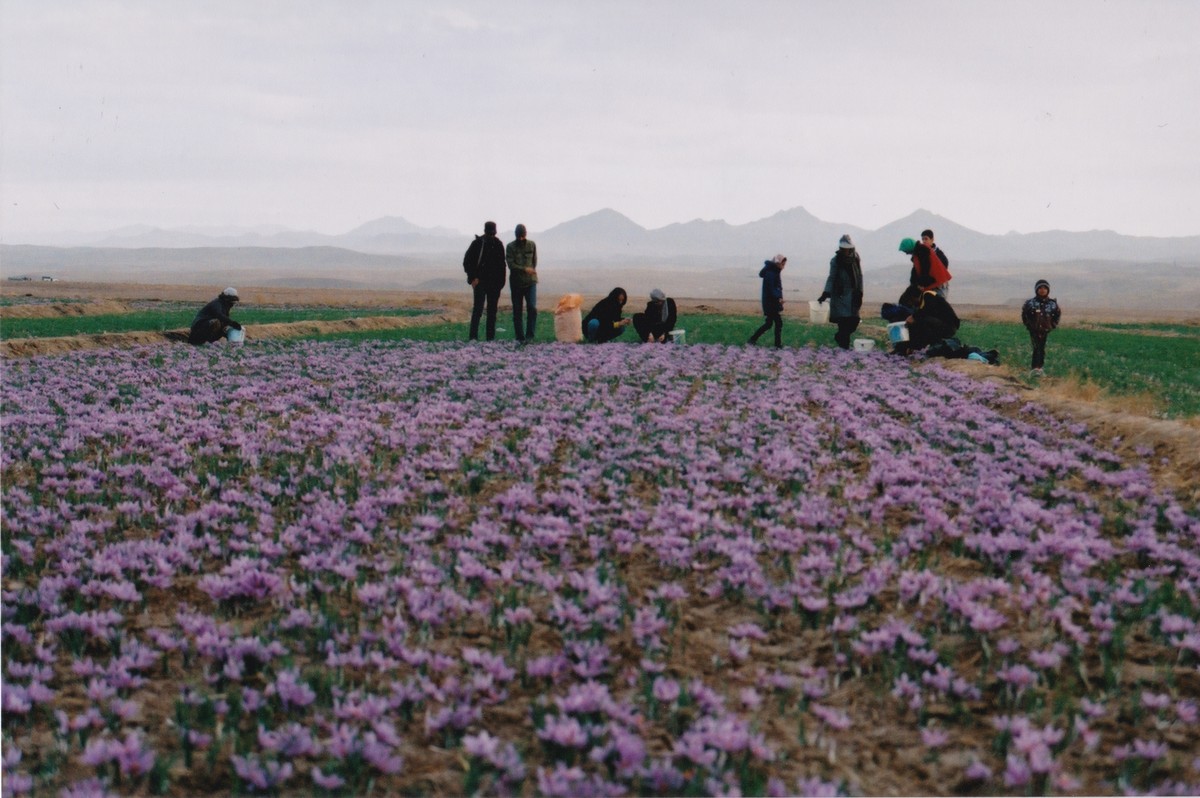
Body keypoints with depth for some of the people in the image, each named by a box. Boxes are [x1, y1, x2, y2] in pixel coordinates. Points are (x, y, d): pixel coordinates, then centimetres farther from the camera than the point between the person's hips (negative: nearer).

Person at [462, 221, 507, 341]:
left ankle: (491, 336, 8)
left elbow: (501, 265, 13)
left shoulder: (498, 244, 9)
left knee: (492, 309, 4)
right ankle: (473, 336, -10)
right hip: (480, 281, -4)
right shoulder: (477, 243, -2)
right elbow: (467, 262, -1)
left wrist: (501, 283, 7)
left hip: (494, 283, 4)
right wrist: (473, 277, -9)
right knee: (478, 308, -10)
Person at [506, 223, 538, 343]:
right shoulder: (510, 247, -1)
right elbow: (511, 264, -10)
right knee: (517, 311, 2)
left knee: (532, 308, -14)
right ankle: (520, 337, 9)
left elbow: (534, 261, 13)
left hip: (530, 282, 0)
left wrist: (530, 271, 0)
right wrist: (524, 269, -21)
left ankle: (529, 335, -6)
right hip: (516, 282, 0)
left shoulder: (531, 245, 5)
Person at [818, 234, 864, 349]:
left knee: (854, 322, 0)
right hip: (840, 295, -4)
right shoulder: (835, 261, -4)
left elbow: (859, 277, 11)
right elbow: (831, 278, -4)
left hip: (853, 295, 4)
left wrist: (860, 294, 7)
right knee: (843, 323, -9)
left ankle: (839, 336, 26)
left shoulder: (856, 259, 6)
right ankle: (844, 346, -2)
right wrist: (825, 294, -14)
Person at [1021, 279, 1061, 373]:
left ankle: (1040, 367, 17)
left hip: (1046, 331, 3)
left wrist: (1053, 325, 8)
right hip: (1034, 331, -3)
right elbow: (1024, 314, 8)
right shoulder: (1031, 303, -6)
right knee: (1036, 348, -13)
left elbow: (1058, 314, 15)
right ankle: (1035, 368, -18)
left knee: (1043, 349, 8)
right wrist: (1028, 325, 4)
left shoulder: (1052, 304, 0)